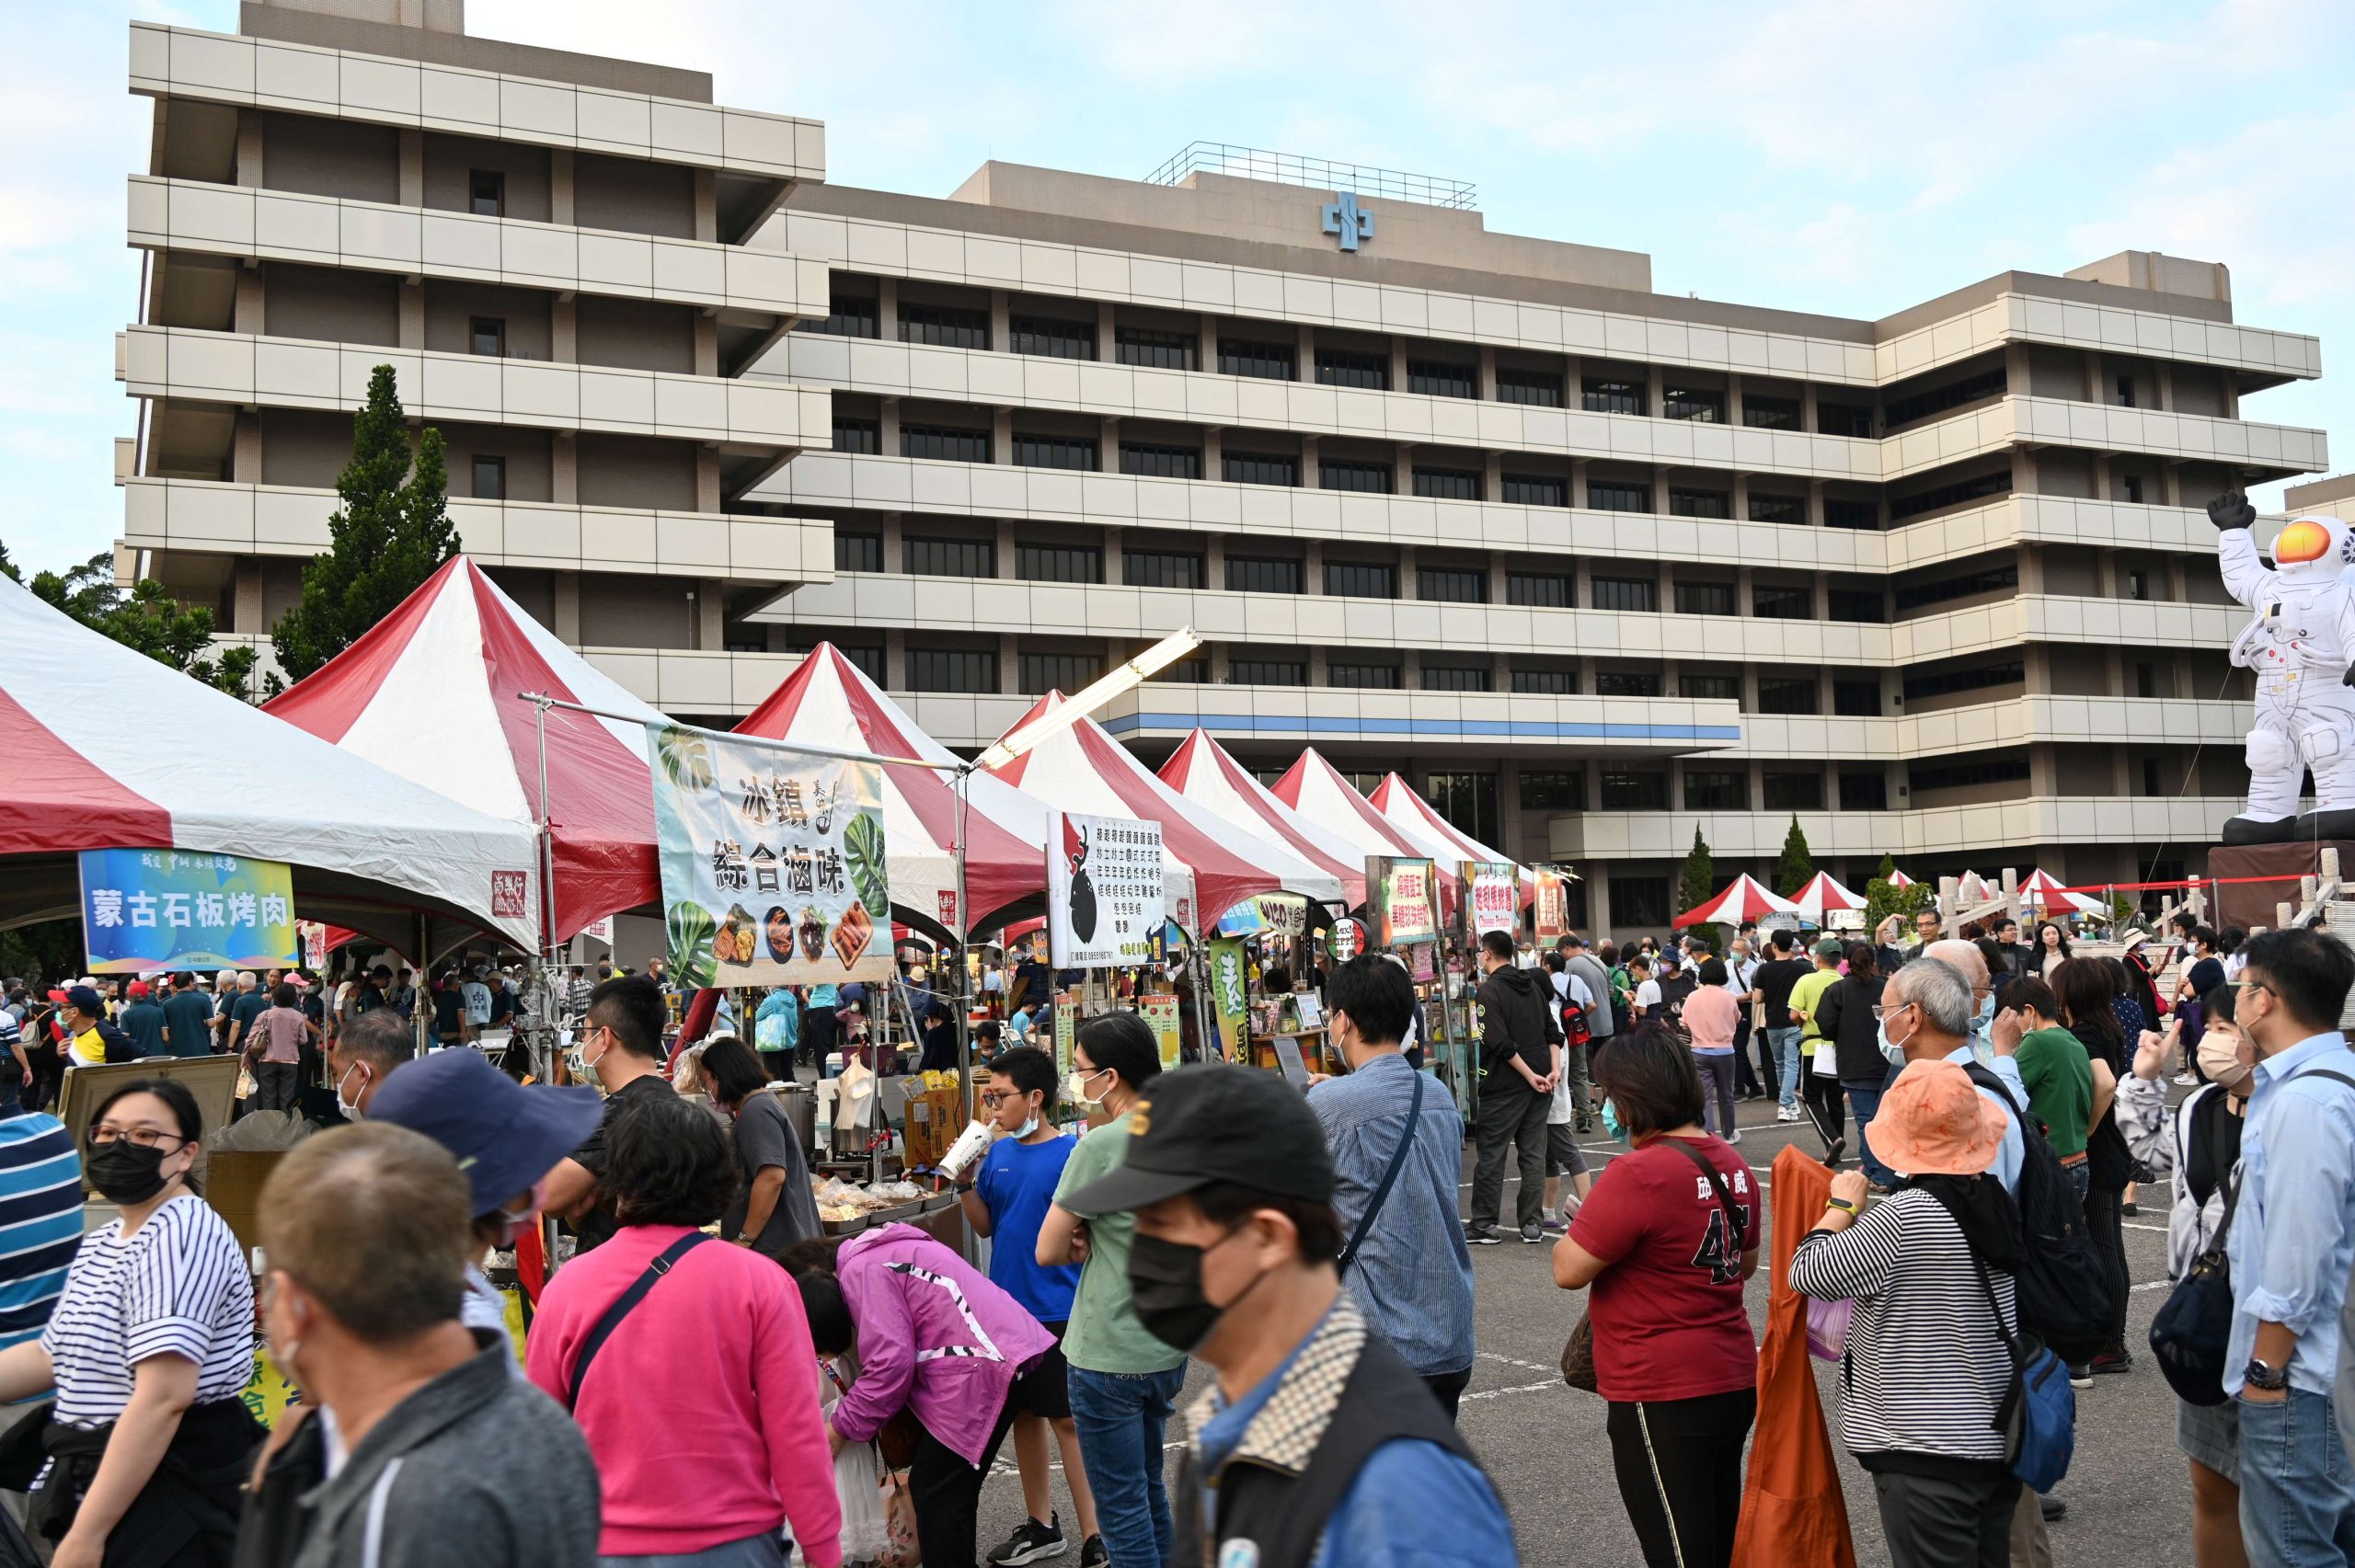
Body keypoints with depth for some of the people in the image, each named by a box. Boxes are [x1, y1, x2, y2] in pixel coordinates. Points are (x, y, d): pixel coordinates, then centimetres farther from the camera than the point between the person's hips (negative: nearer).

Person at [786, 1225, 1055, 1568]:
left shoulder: (860, 1270, -9)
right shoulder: (875, 1253, 22)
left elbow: (890, 1363, -15)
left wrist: (839, 1429, -4)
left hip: (980, 1364, -10)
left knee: (935, 1494, -4)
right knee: (951, 1492, 17)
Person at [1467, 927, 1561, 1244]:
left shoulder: (1490, 990, -10)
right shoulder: (1533, 985, 13)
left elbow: (1500, 1043, -18)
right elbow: (1553, 1032, 9)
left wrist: (1530, 1076, -15)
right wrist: (1554, 1069, 1)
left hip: (1504, 1086, -6)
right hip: (1539, 1083, 7)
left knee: (1491, 1153, 2)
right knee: (1533, 1152, 9)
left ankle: (1484, 1224, 5)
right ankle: (1533, 1223, 9)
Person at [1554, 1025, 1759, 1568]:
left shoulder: (1638, 1173, -22)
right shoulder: (1731, 1162, 5)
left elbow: (1569, 1270, -19)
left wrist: (1585, 1226, -1)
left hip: (1663, 1398, -9)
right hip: (1735, 1381, 9)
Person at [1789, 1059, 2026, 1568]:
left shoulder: (1905, 1216, -22)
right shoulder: (1992, 1199, 3)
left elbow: (1808, 1273, -18)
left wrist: (1842, 1205, -3)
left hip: (1926, 1453, -8)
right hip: (1996, 1437, 8)